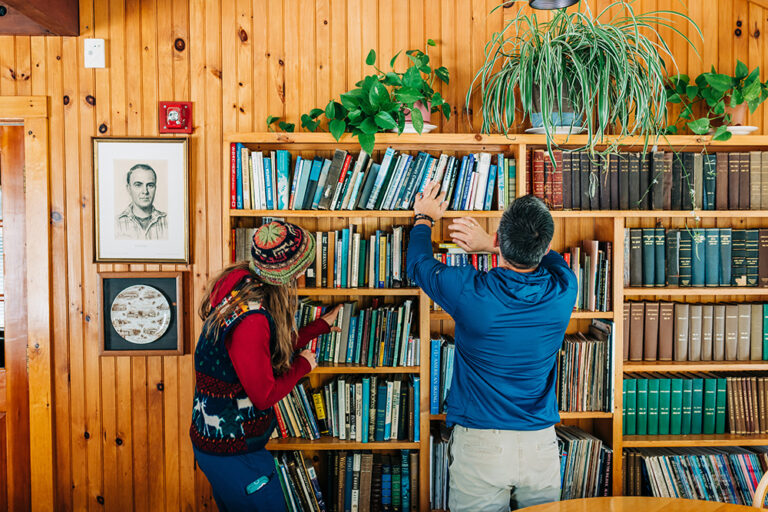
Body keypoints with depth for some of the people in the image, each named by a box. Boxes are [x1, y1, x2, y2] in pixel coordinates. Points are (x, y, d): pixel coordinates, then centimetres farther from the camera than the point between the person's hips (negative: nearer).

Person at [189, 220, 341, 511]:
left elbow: (278, 346, 15)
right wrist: (303, 365, -9)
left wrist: (320, 326, 25)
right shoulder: (250, 318, -30)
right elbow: (264, 396, -25)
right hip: (233, 454, -9)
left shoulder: (241, 289, 0)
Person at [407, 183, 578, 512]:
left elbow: (418, 263, 2)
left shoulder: (469, 292, -20)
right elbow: (549, 255, 16)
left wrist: (424, 219, 20)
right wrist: (489, 243, 17)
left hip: (478, 444, -3)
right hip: (541, 444, 3)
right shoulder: (563, 290, -11)